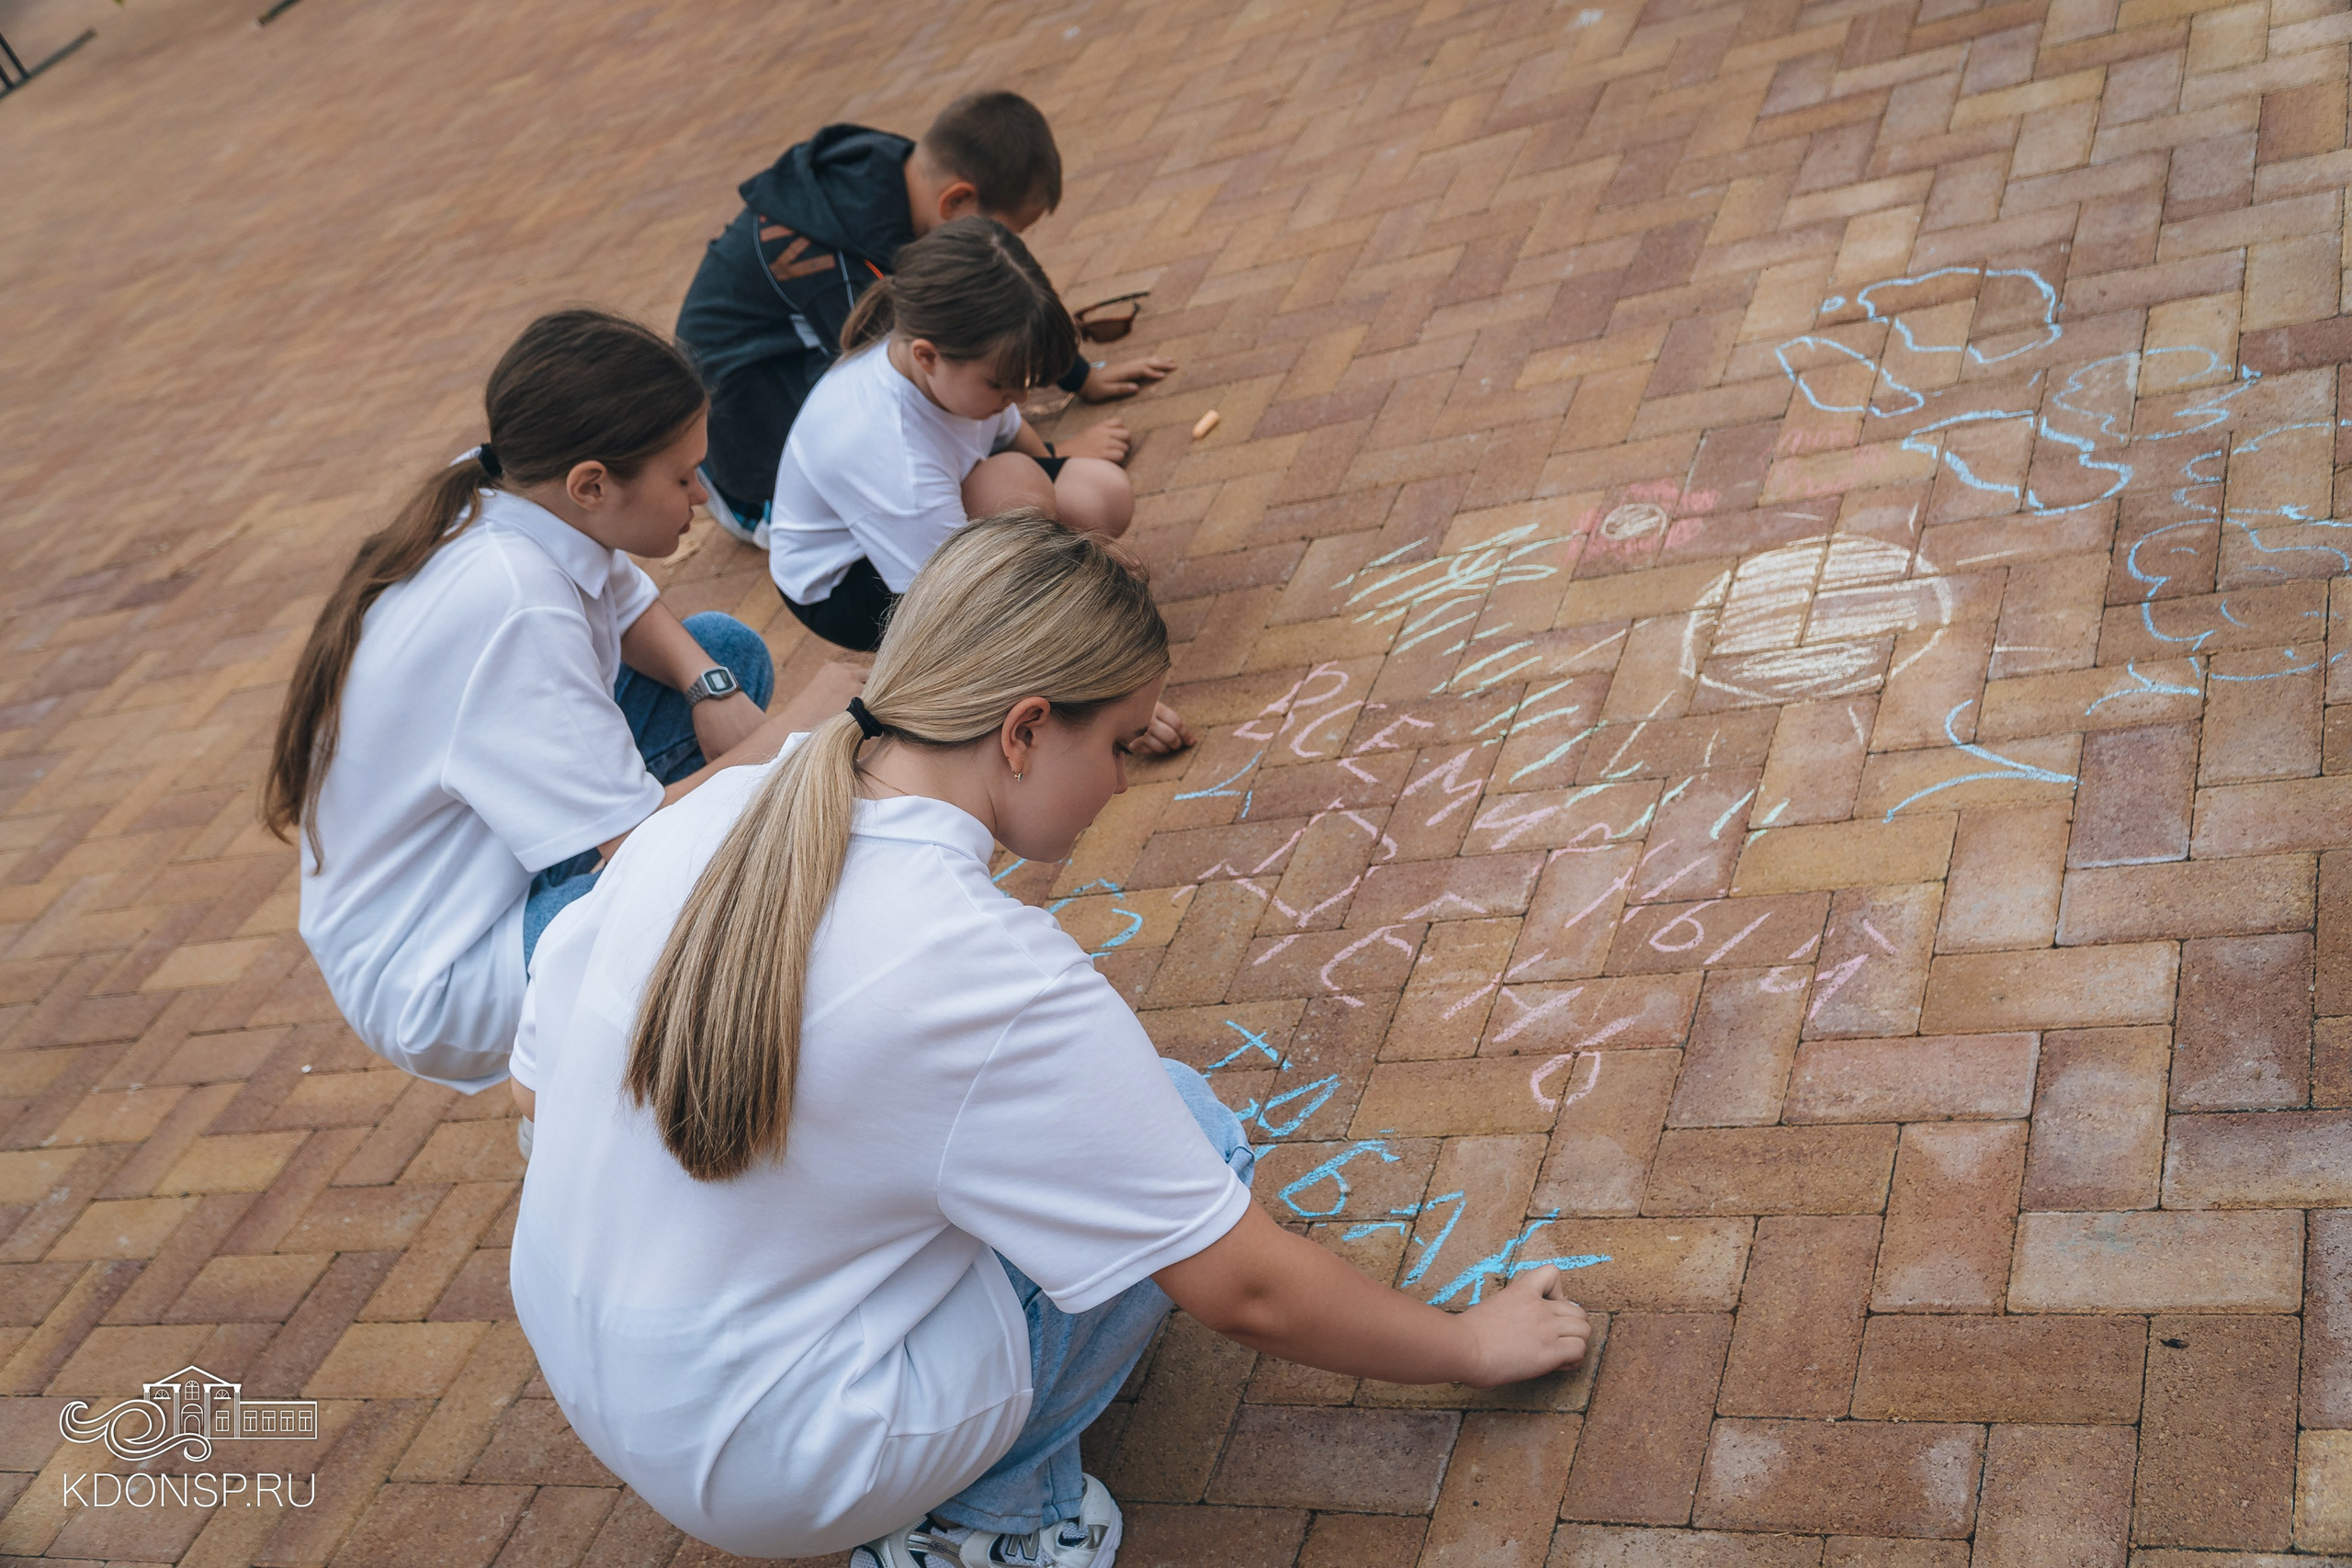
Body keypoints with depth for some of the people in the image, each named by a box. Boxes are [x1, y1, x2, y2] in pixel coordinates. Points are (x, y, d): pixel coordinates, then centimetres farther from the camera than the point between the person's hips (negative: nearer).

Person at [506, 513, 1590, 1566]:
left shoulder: (703, 815, -8)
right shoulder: (1001, 981, -27)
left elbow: (537, 1080, 5)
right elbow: (1244, 1293, -17)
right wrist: (1473, 1347, -1)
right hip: (771, 1473, -7)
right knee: (1194, 1129, -3)